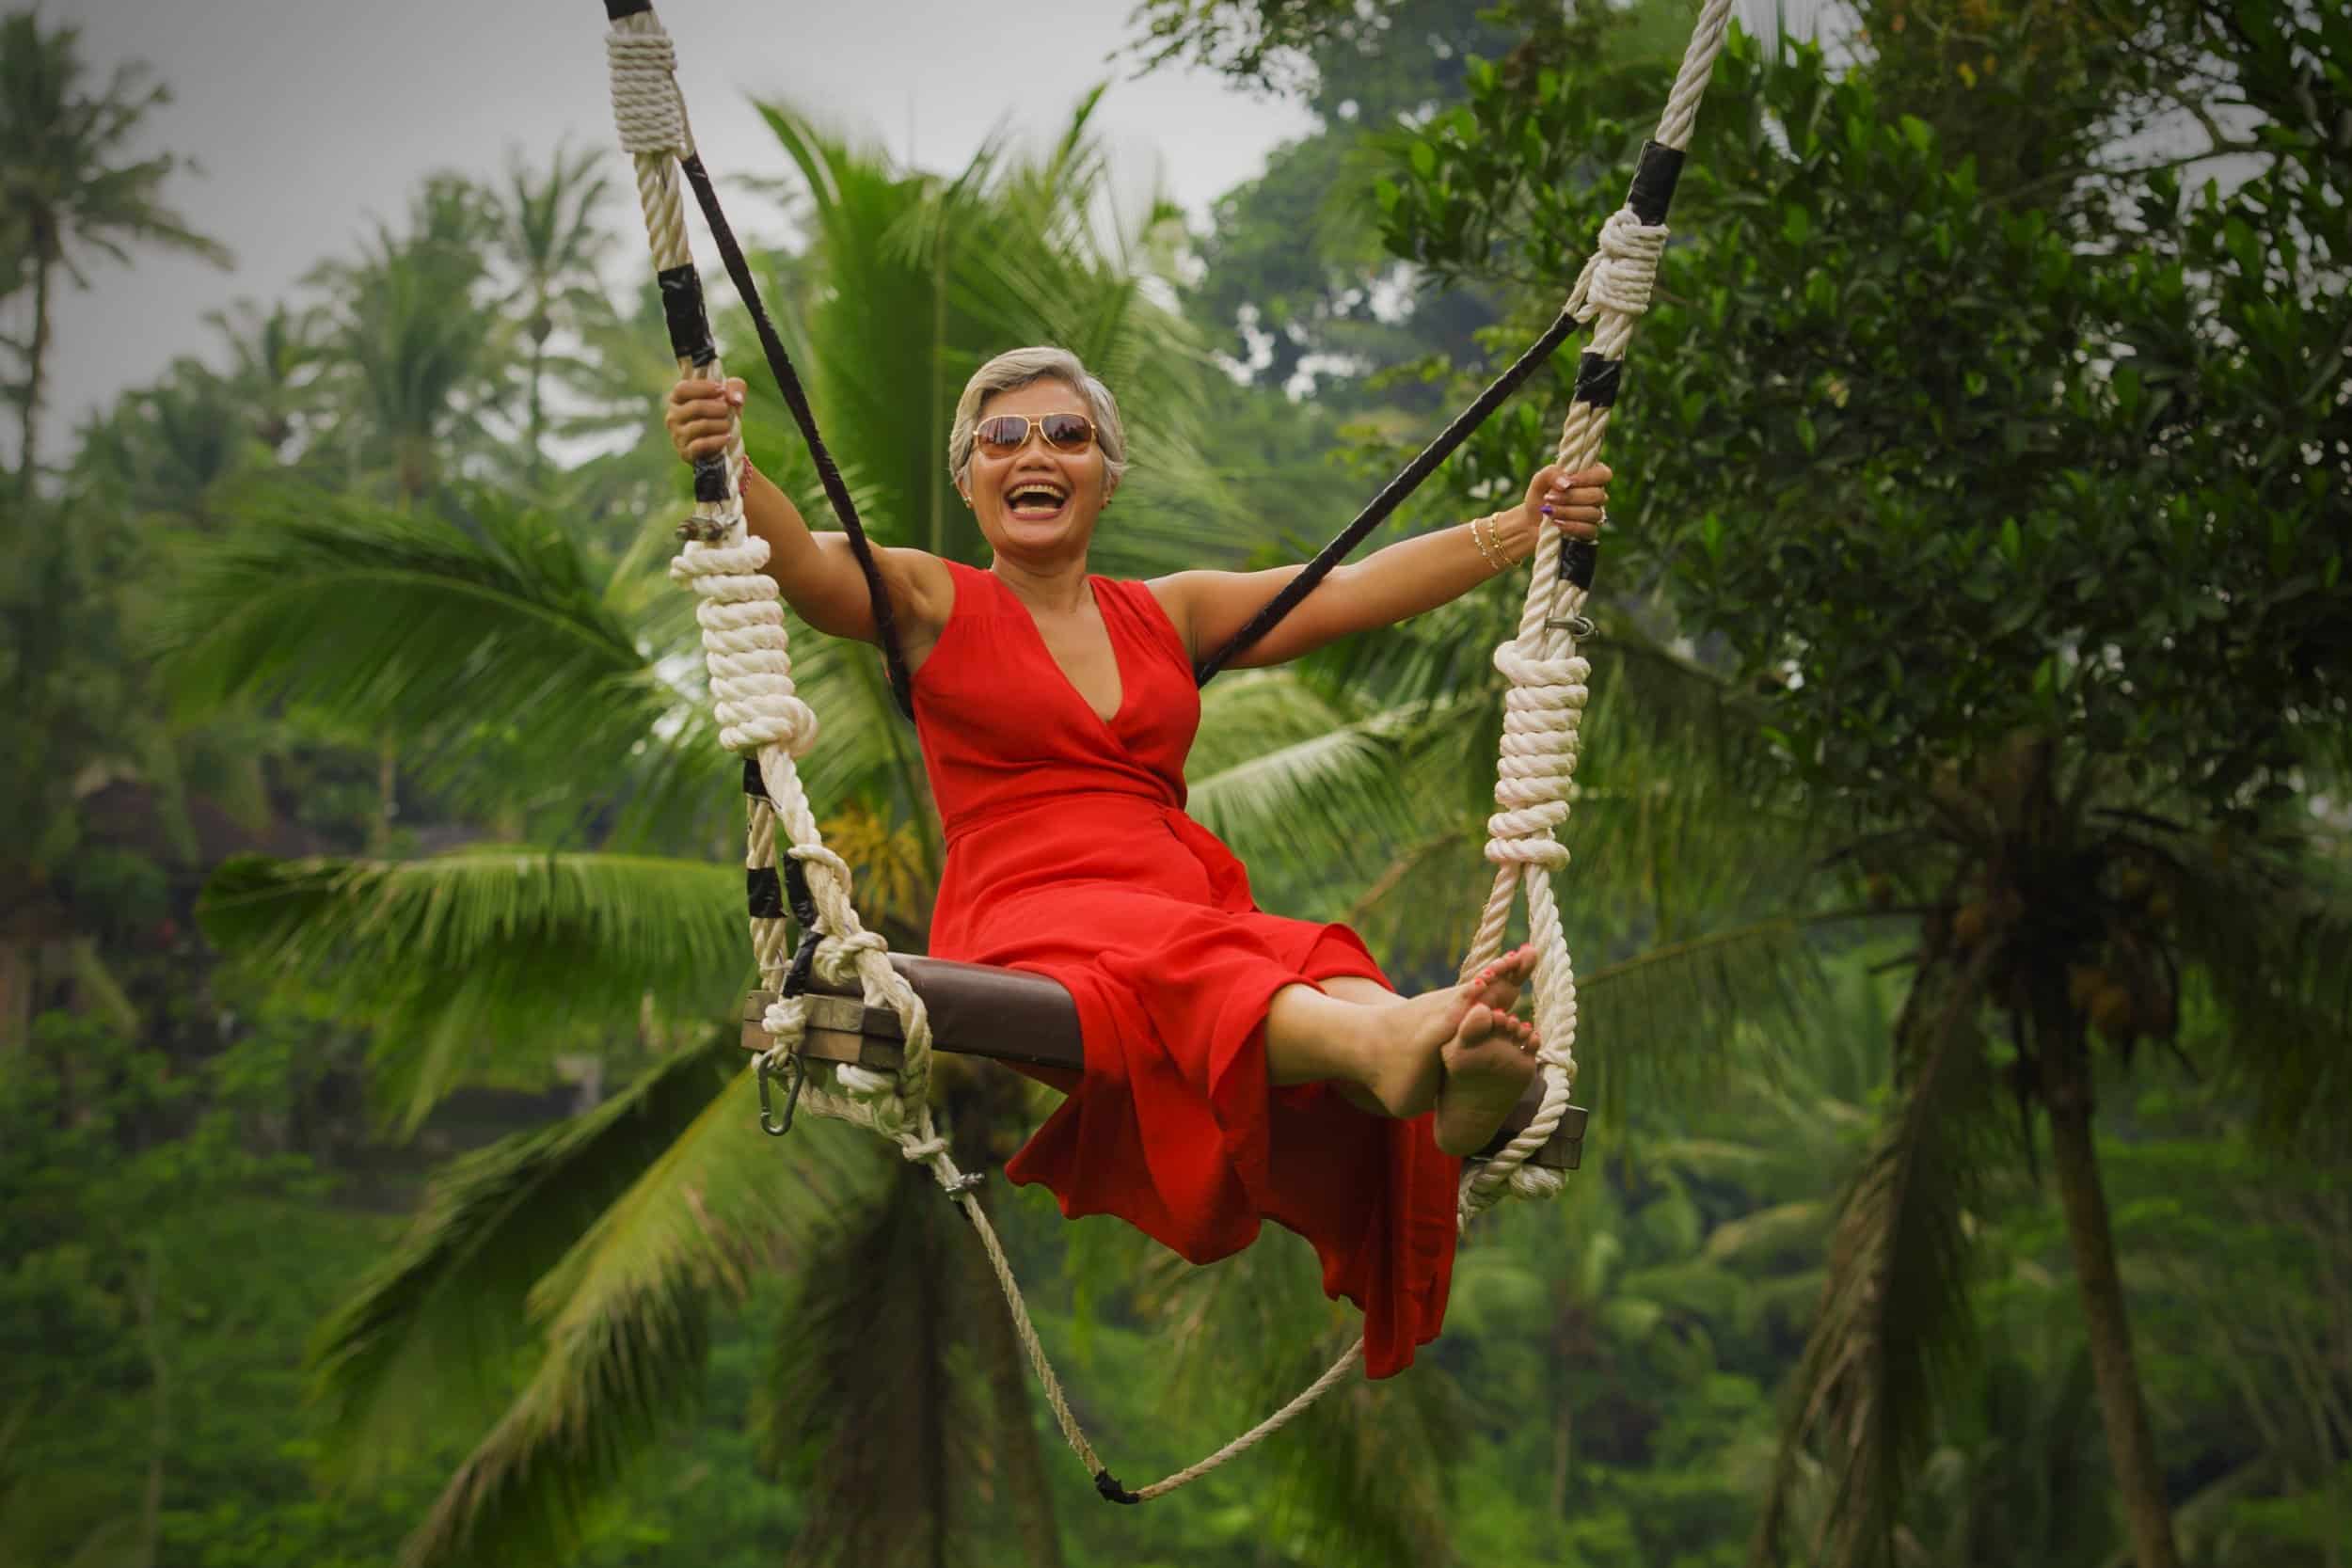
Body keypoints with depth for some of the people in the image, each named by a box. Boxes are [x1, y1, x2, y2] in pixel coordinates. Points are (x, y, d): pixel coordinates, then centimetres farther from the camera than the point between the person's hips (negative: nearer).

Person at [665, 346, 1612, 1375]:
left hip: (1189, 898, 4)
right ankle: (1384, 1047, -69)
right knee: (1176, 964, -39)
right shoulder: (932, 606, 16)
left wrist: (1522, 528, 8)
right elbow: (797, 558, -5)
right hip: (1019, 929, -4)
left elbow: (1361, 588, 19)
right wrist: (720, 464, -26)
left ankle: (1455, 1094, -66)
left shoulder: (1169, 614, 27)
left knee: (1320, 972, -33)